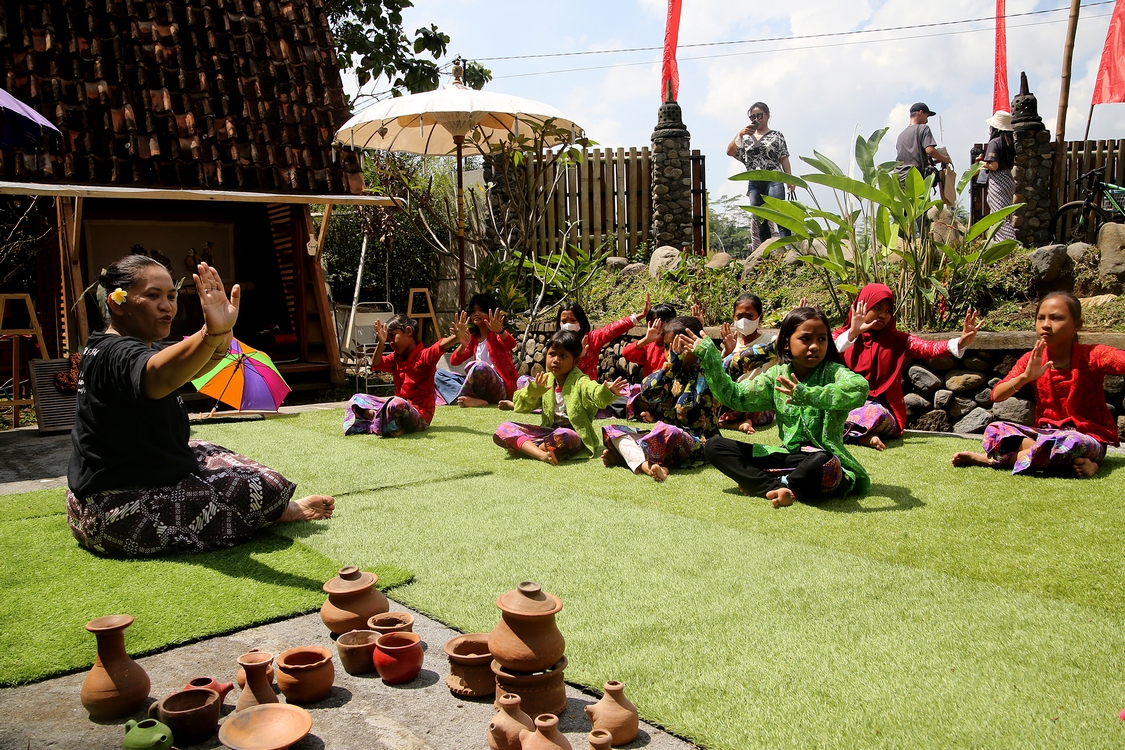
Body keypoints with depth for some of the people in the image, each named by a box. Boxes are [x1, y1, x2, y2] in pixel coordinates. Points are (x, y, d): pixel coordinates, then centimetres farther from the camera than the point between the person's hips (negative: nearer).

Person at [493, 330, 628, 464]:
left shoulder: (580, 382, -10)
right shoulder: (545, 380, 7)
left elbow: (596, 393, -32)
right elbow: (521, 406, 0)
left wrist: (607, 392, -57)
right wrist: (533, 392, -22)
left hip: (574, 433, -5)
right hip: (549, 431, 6)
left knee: (565, 436, -42)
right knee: (503, 430, -11)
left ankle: (524, 448, -19)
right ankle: (541, 454, -32)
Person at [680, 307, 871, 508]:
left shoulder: (833, 372, -11)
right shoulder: (777, 375, 3)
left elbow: (860, 387, -34)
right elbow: (736, 397, 1)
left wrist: (809, 395, -46)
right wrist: (709, 357, -7)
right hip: (788, 455, 5)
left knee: (822, 463, -42)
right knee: (714, 446, -3)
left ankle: (760, 483, -12)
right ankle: (778, 488, -21)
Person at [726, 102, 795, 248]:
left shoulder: (776, 136, 11)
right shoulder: (746, 138, 17)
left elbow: (784, 159, 6)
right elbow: (730, 152, 7)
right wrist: (739, 134, -5)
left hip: (774, 180, -3)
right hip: (754, 183, 4)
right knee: (759, 220, 1)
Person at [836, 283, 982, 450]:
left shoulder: (895, 339, 8)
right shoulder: (843, 336, 7)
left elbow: (928, 349, -8)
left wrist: (960, 343, -25)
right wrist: (852, 333, -23)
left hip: (880, 408, -1)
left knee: (873, 415, -37)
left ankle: (846, 432, -23)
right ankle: (864, 437, -28)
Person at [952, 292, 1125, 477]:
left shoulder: (1092, 356, -10)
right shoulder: (1032, 360, 1)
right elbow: (996, 396, -8)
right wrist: (1025, 377, -23)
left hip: (1089, 439, -4)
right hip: (1047, 432, 5)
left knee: (1070, 443, -39)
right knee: (995, 430, -19)